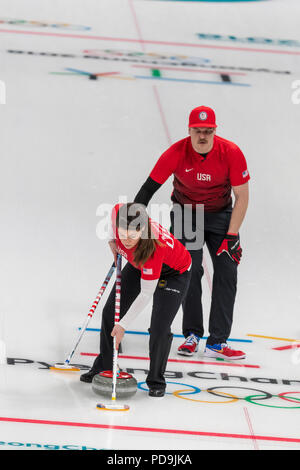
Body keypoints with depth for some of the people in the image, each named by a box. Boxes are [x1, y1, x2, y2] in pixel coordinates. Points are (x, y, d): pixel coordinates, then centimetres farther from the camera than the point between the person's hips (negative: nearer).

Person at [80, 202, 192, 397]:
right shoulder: (118, 212, -33)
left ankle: (156, 381, 5)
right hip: (139, 266, 6)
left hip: (175, 273, -6)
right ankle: (104, 368, 24)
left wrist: (123, 325, -31)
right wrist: (113, 241, -8)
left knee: (160, 328, -16)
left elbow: (146, 293, -35)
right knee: (110, 312, 7)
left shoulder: (154, 246, -44)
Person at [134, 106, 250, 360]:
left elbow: (242, 198, -14)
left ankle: (217, 343, -6)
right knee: (189, 270, -12)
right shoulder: (177, 153, -22)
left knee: (227, 272, -9)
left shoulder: (231, 153, -22)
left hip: (220, 213, 1)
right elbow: (149, 188, -15)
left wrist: (231, 237, -17)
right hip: (186, 212, -1)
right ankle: (192, 335, 3)